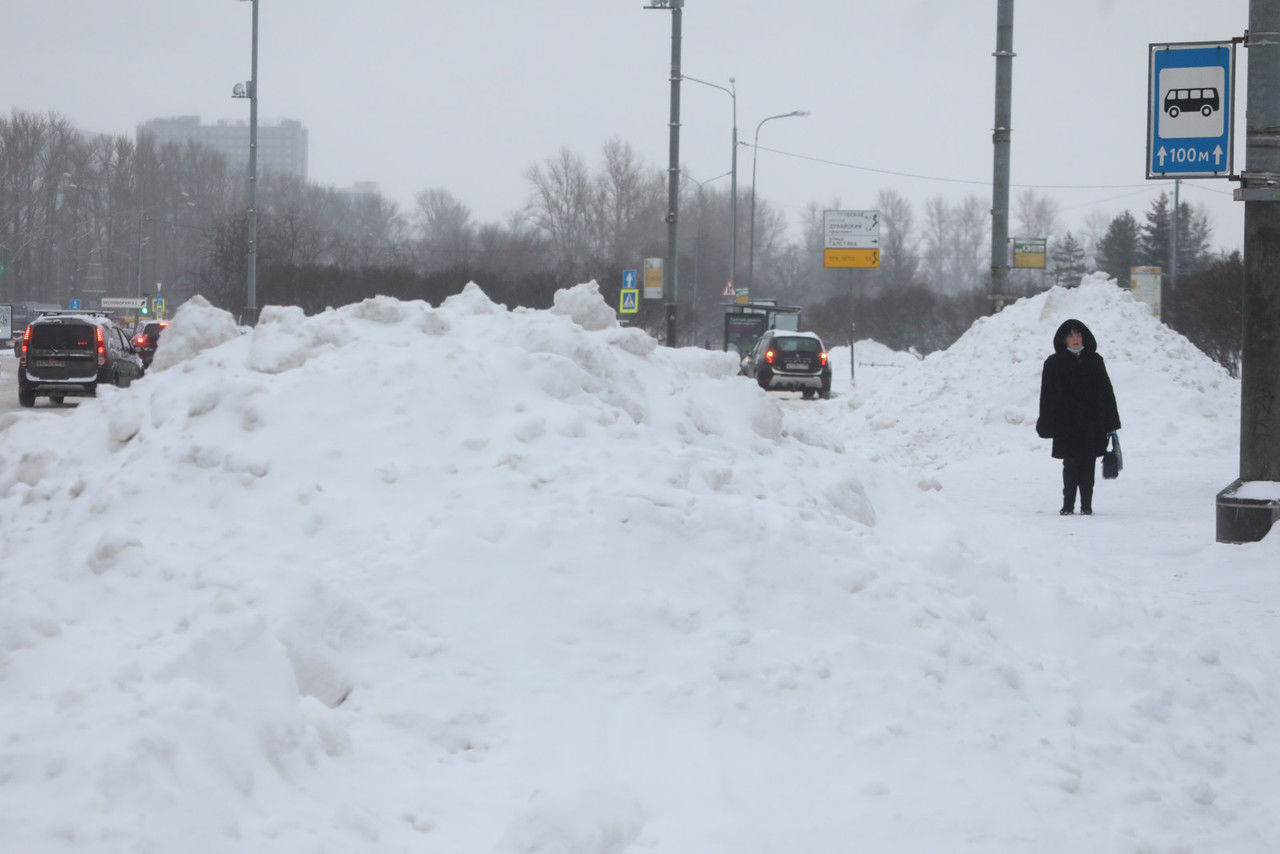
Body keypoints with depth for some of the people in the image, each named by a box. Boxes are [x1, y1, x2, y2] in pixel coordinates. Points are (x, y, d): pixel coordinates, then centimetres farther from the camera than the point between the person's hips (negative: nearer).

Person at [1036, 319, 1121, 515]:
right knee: (1070, 464, -5)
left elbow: (1106, 392, 12)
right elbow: (1048, 396, 3)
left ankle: (1086, 505, 8)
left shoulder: (1094, 361, 11)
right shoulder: (1054, 364, 4)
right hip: (1066, 424, -2)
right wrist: (1047, 425, -5)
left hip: (1092, 423, 2)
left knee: (1088, 465, 3)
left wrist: (1110, 421, 6)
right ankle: (1068, 505, 2)